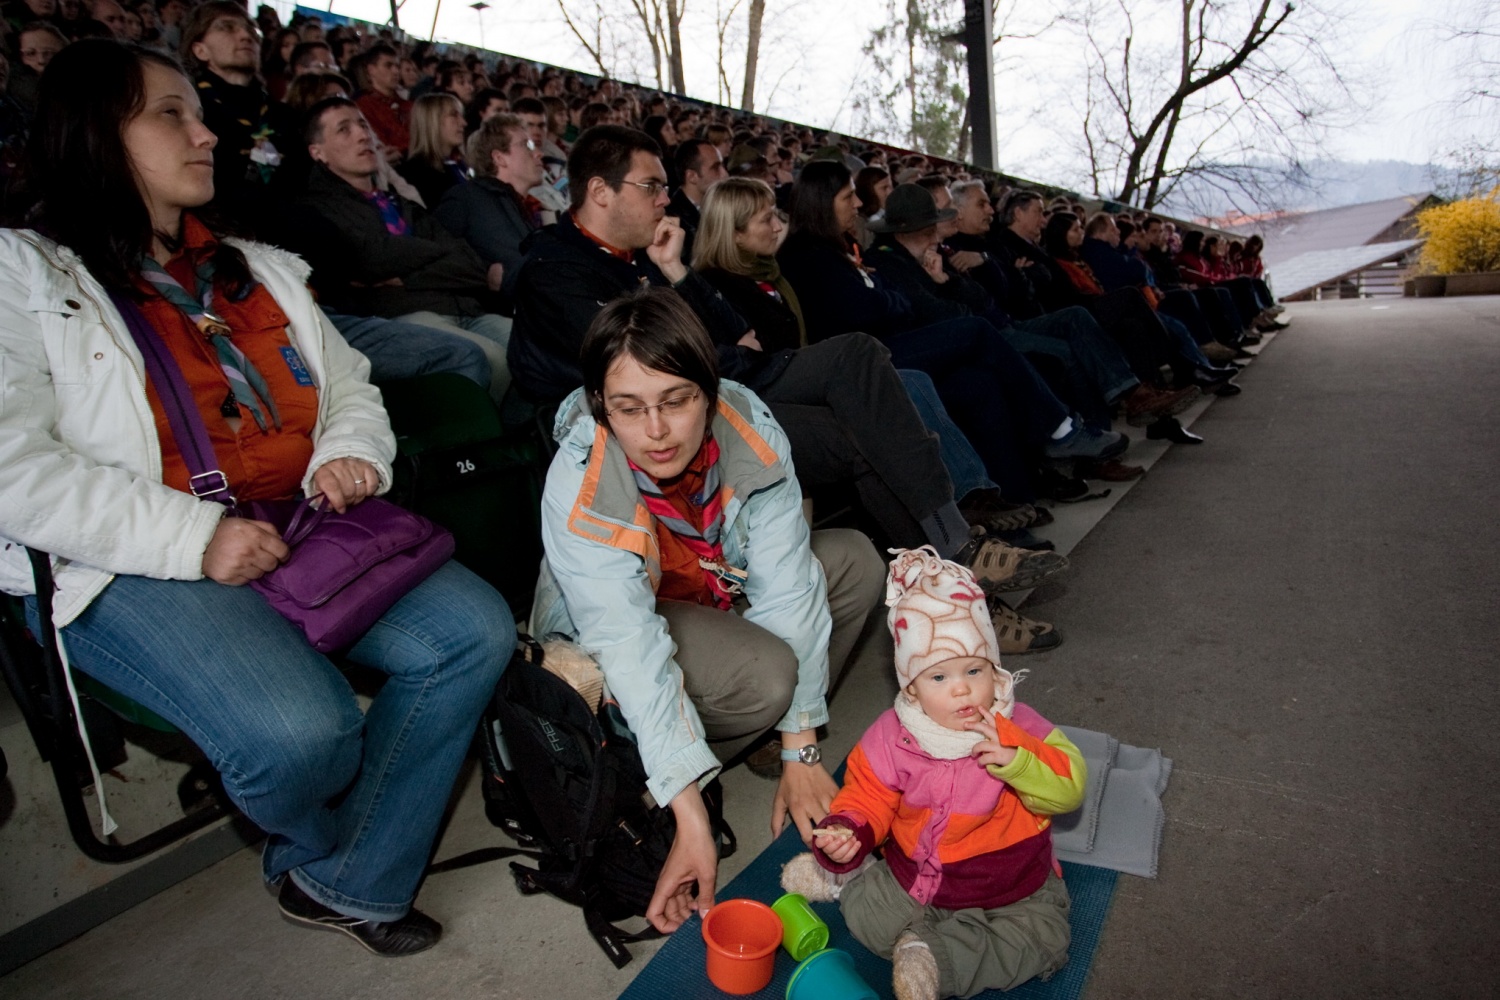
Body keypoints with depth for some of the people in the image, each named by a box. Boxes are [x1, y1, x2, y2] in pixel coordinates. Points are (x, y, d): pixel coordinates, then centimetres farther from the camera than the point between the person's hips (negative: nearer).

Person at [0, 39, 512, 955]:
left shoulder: (258, 271, 21)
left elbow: (350, 388, 22)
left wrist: (349, 456, -1)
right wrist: (194, 537, -20)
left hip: (303, 531, 6)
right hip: (132, 571, -5)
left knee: (475, 628, -17)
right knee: (301, 728, -30)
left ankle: (345, 881, -1)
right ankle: (321, 846, 10)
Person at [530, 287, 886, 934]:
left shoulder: (751, 430, -26)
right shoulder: (578, 490, -33)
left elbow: (785, 588, -25)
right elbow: (631, 648, -36)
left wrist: (800, 753, -24)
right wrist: (690, 818, -38)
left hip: (721, 589, 5)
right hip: (607, 626, -5)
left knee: (855, 560, -10)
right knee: (763, 673, -31)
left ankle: (773, 729, -2)